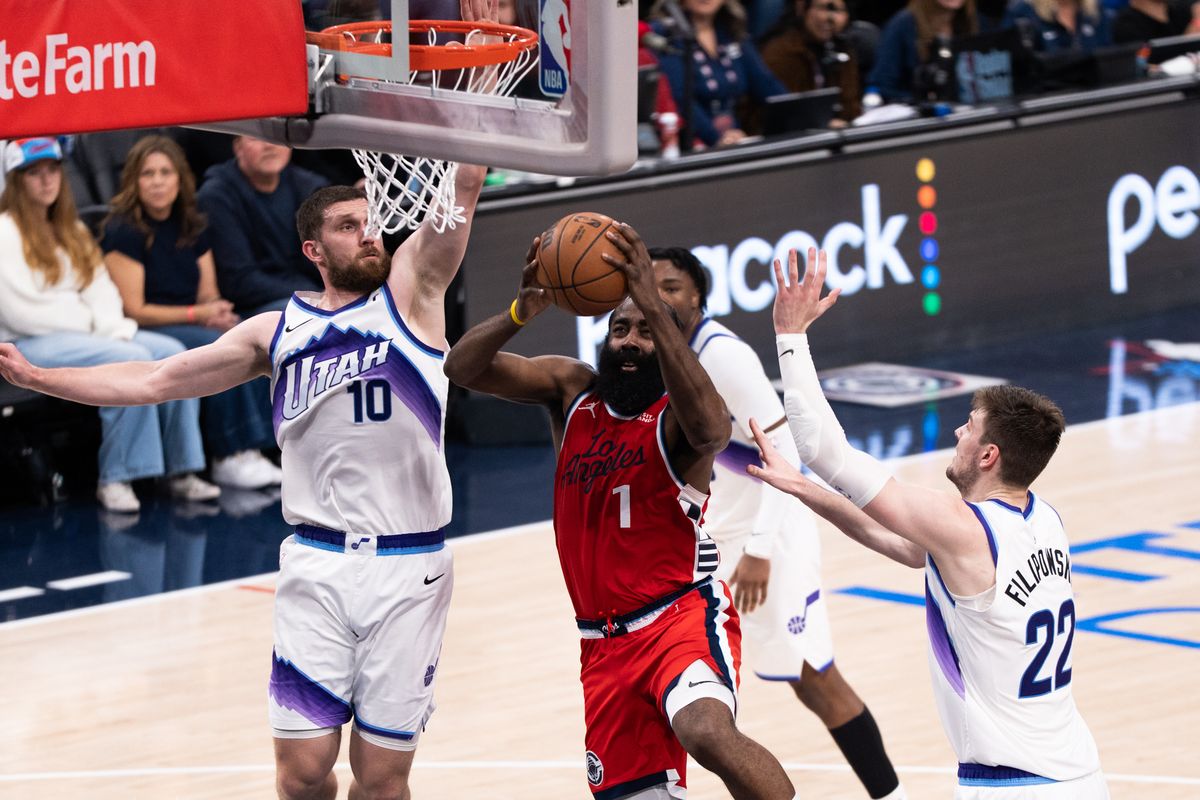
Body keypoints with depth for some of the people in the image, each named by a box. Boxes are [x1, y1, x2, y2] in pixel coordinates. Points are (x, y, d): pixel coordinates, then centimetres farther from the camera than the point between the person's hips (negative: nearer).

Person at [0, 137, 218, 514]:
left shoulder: (69, 229, 21)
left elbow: (100, 286, 14)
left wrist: (111, 325, -8)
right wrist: (90, 321, -11)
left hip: (83, 333, 8)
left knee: (171, 353, -15)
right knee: (132, 359, -30)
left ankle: (181, 471, -16)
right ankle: (115, 480, -27)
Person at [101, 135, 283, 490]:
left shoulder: (192, 228, 13)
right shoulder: (123, 232, -8)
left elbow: (208, 295, 13)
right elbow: (134, 311, -11)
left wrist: (218, 313, -13)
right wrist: (198, 314, -17)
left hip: (191, 326, 6)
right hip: (143, 334, -6)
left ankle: (250, 450, -27)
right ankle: (229, 458, -27)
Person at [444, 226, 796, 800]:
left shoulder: (676, 414, -8)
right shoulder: (571, 391, 6)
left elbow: (709, 428, -34)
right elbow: (463, 369, -5)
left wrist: (654, 307, -40)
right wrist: (521, 312, -26)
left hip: (684, 614, -6)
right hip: (605, 642, 6)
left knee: (707, 732, -34)